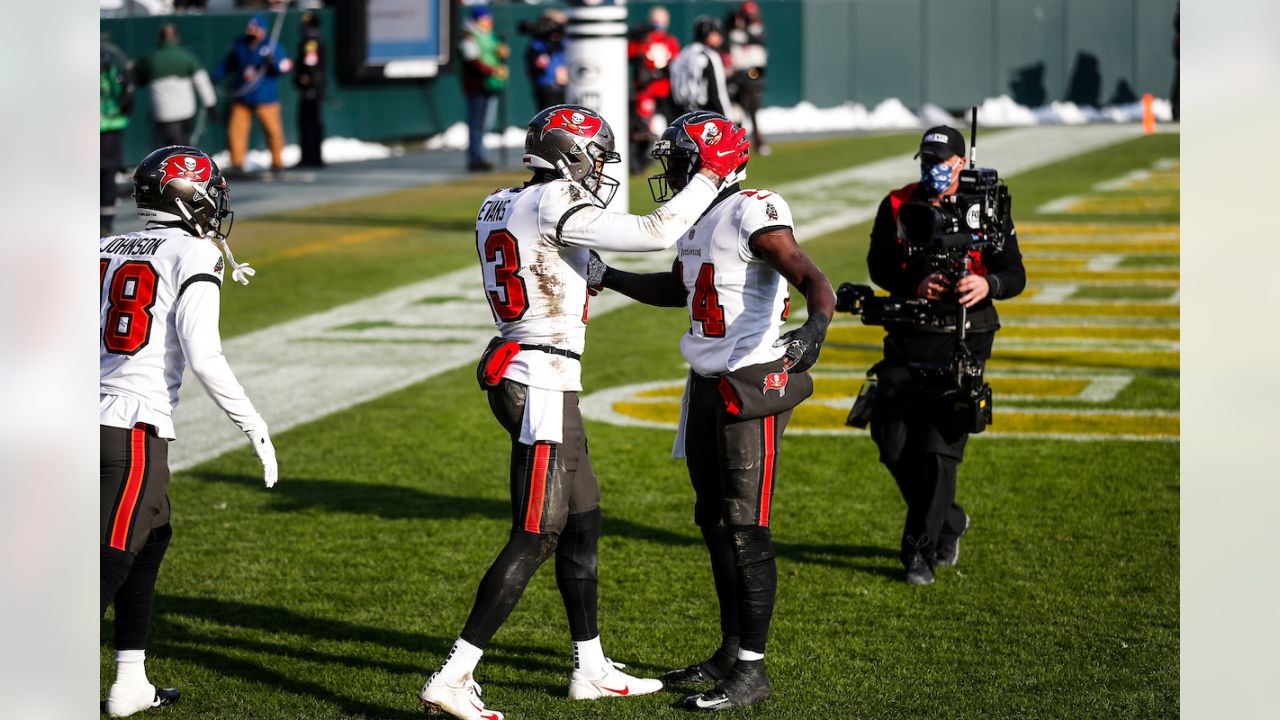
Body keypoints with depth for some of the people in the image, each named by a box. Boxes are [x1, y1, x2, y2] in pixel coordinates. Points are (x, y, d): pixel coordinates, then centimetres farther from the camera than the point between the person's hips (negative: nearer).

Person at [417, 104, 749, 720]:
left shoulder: (498, 208, 11)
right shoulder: (557, 206, -16)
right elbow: (654, 233, -17)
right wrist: (711, 174, -8)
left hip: (514, 369, 10)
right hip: (545, 385, -10)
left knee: (582, 521, 18)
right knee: (535, 538, -6)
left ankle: (590, 668, 29)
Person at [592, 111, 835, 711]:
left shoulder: (753, 214, -16)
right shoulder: (695, 218, 13)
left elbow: (814, 281, -27)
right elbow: (677, 290, 31)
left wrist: (815, 327, -46)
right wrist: (604, 276, 30)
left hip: (752, 384, -9)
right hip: (708, 386, 9)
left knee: (745, 527, -6)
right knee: (713, 520, 15)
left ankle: (751, 671, -1)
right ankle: (730, 653, 26)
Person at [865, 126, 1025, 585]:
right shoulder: (896, 206, 5)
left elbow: (1014, 274, -5)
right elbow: (879, 264, -2)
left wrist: (987, 284, -28)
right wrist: (915, 283, -22)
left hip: (961, 341, -3)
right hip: (906, 339, 3)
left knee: (939, 448, -9)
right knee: (894, 446, 2)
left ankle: (921, 553, -1)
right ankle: (949, 523, 27)